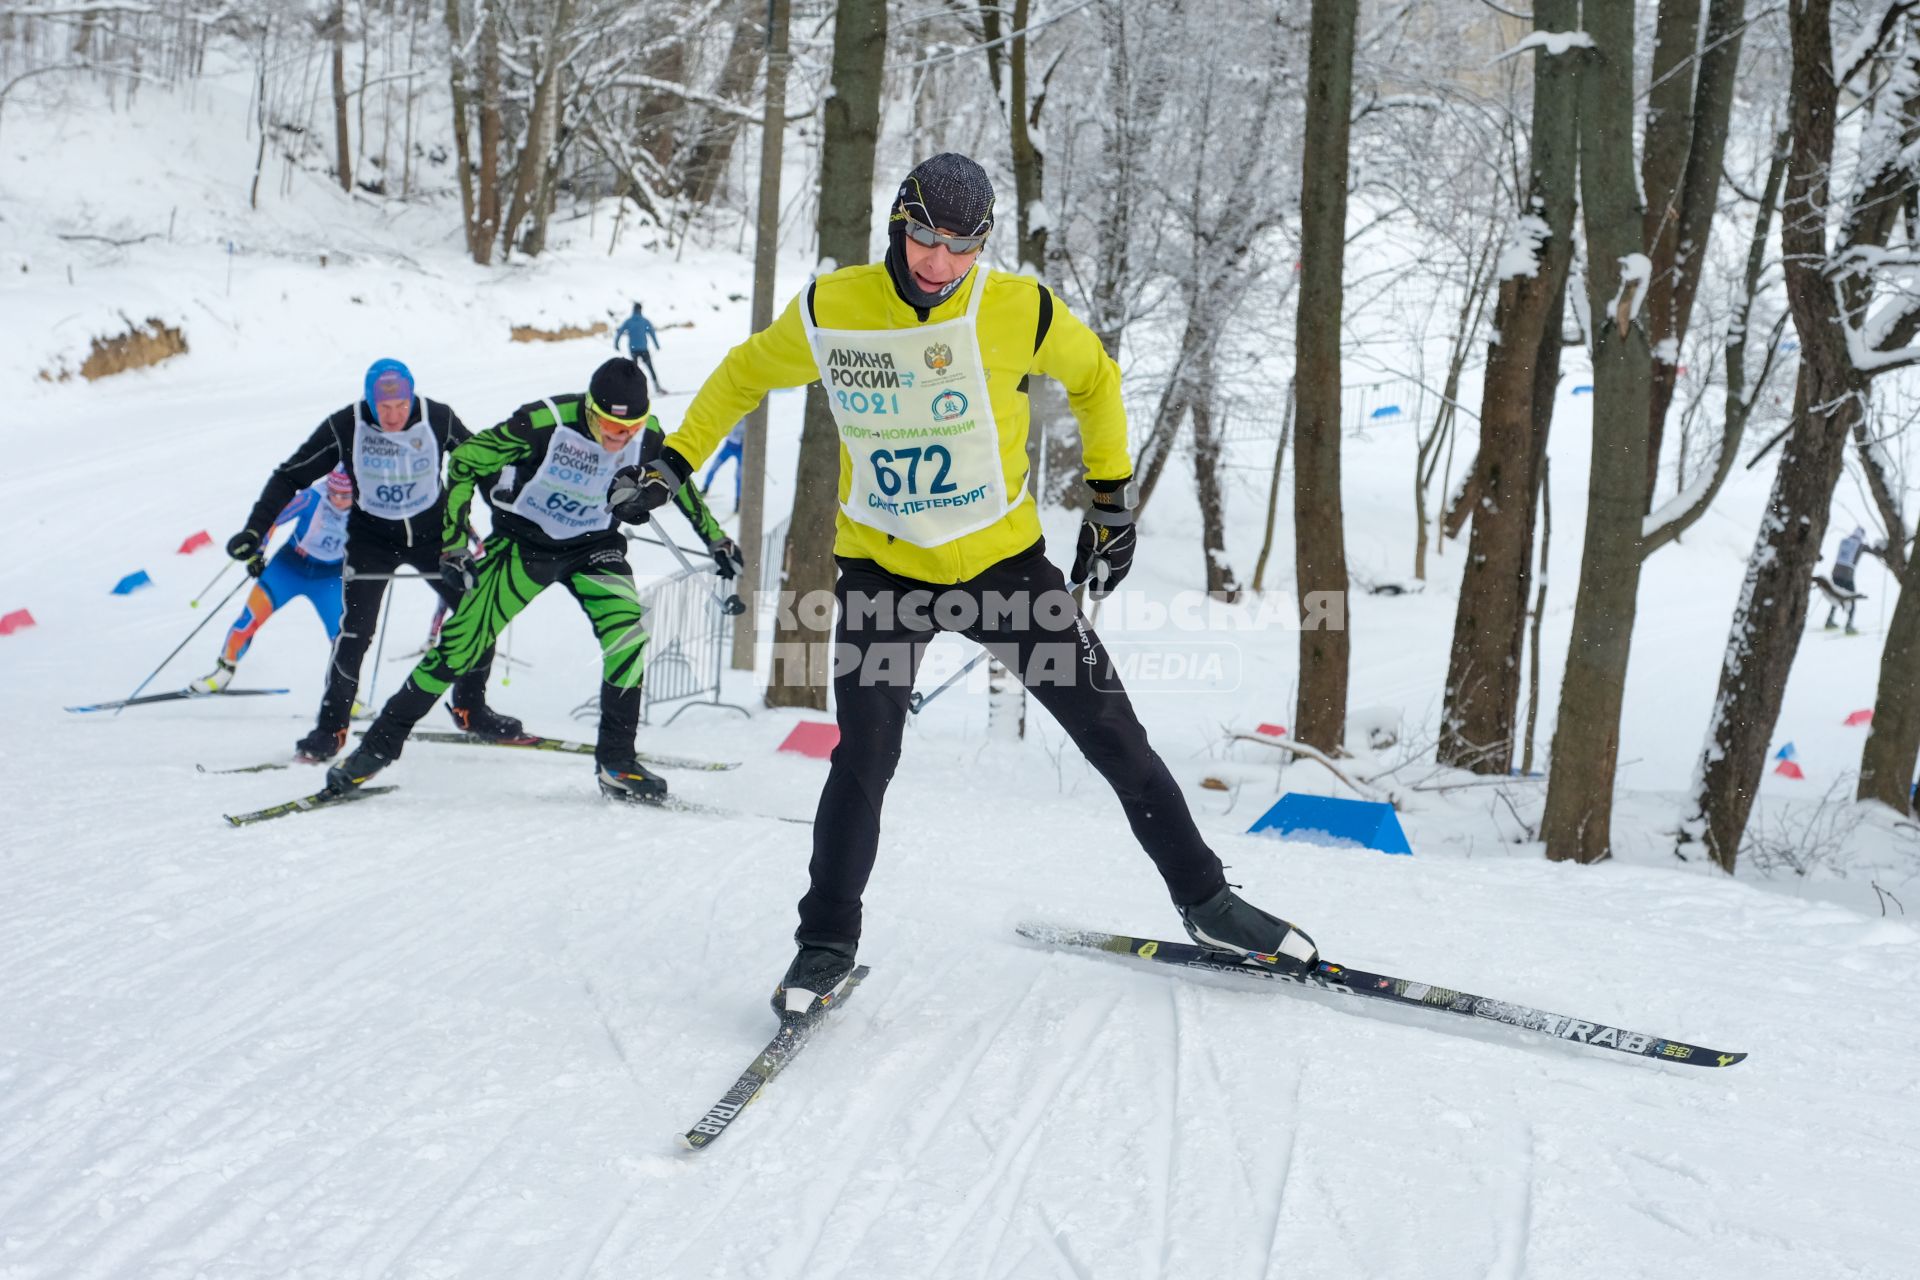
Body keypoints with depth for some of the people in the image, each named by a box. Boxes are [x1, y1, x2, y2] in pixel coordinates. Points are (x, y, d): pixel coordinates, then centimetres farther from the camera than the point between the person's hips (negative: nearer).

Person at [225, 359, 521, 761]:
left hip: (432, 533, 2)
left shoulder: (439, 419, -16)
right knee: (356, 629, -16)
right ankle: (331, 727, -1)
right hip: (371, 536, -2)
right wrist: (254, 532, -16)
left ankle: (470, 707, 17)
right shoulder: (345, 427, -19)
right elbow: (289, 476, -10)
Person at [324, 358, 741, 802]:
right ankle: (381, 744, 7)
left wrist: (716, 539, 15)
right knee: (463, 645, -9)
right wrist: (454, 545, -18)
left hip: (594, 545, 3)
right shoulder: (547, 422, -27)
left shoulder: (647, 434, -16)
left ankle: (616, 763, -8)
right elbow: (464, 462, -16)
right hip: (525, 541, -2)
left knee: (629, 635, -21)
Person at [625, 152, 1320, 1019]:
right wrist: (675, 459, 11)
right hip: (881, 567, 0)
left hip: (1003, 560, 1)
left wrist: (1112, 497, 8)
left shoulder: (1016, 310, -11)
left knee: (1113, 734, 4)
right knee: (863, 762, -12)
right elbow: (746, 375, 11)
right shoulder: (829, 312, -9)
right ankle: (826, 941, 10)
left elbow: (1095, 378, 8)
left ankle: (1203, 900, 22)